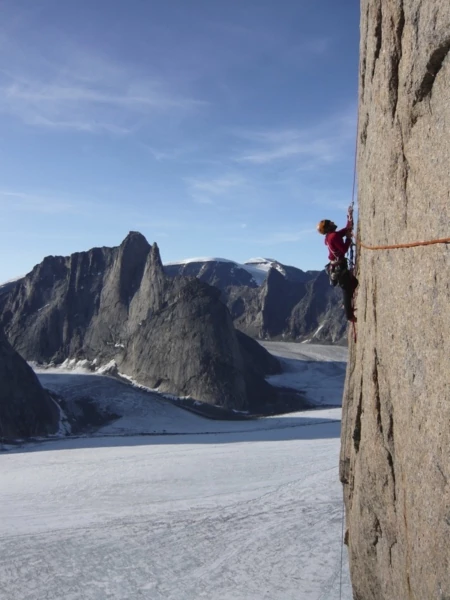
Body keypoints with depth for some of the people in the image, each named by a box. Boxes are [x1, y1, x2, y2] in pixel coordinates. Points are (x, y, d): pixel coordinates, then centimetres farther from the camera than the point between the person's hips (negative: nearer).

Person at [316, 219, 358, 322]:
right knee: (346, 289, -6)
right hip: (339, 266, -10)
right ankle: (349, 315, -4)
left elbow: (345, 231, 23)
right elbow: (344, 249, -22)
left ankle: (347, 306, 26)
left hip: (336, 266, 10)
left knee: (354, 282, 22)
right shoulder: (334, 236, -17)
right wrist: (349, 238, -11)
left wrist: (349, 222, 16)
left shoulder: (329, 236, 12)